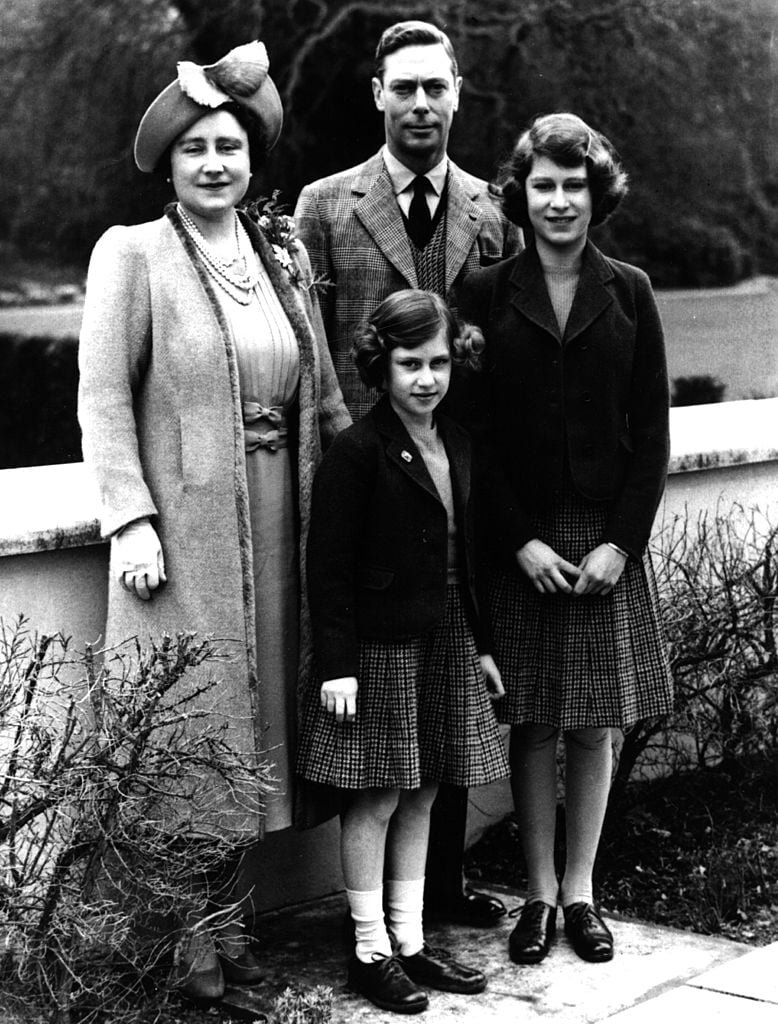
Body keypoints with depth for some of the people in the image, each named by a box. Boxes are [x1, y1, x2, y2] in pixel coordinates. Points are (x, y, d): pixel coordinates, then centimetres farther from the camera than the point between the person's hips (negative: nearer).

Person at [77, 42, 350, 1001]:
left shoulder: (286, 260, 11)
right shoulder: (130, 254, -4)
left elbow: (324, 397, 12)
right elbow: (103, 398, -8)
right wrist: (130, 520, -15)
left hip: (271, 533, 5)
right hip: (178, 533, -5)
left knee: (252, 720, 10)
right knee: (185, 723, -1)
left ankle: (228, 922, 21)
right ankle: (180, 946, 9)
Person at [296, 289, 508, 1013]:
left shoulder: (458, 445, 9)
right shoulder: (357, 451, -13)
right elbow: (328, 568, -14)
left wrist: (480, 645, 17)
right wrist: (337, 665, -17)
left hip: (445, 645, 7)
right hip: (379, 648, -7)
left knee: (421, 795, 13)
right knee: (376, 798, 1)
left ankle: (410, 941, 23)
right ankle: (371, 952, 13)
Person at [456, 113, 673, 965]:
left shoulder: (628, 294, 4)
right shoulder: (486, 294, 0)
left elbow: (651, 430, 2)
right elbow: (472, 430, -2)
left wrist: (620, 542, -8)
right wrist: (520, 539, -11)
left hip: (607, 540, 1)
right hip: (516, 542, -1)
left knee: (594, 724, 7)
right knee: (531, 725, 5)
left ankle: (580, 891, 18)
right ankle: (539, 893, 17)